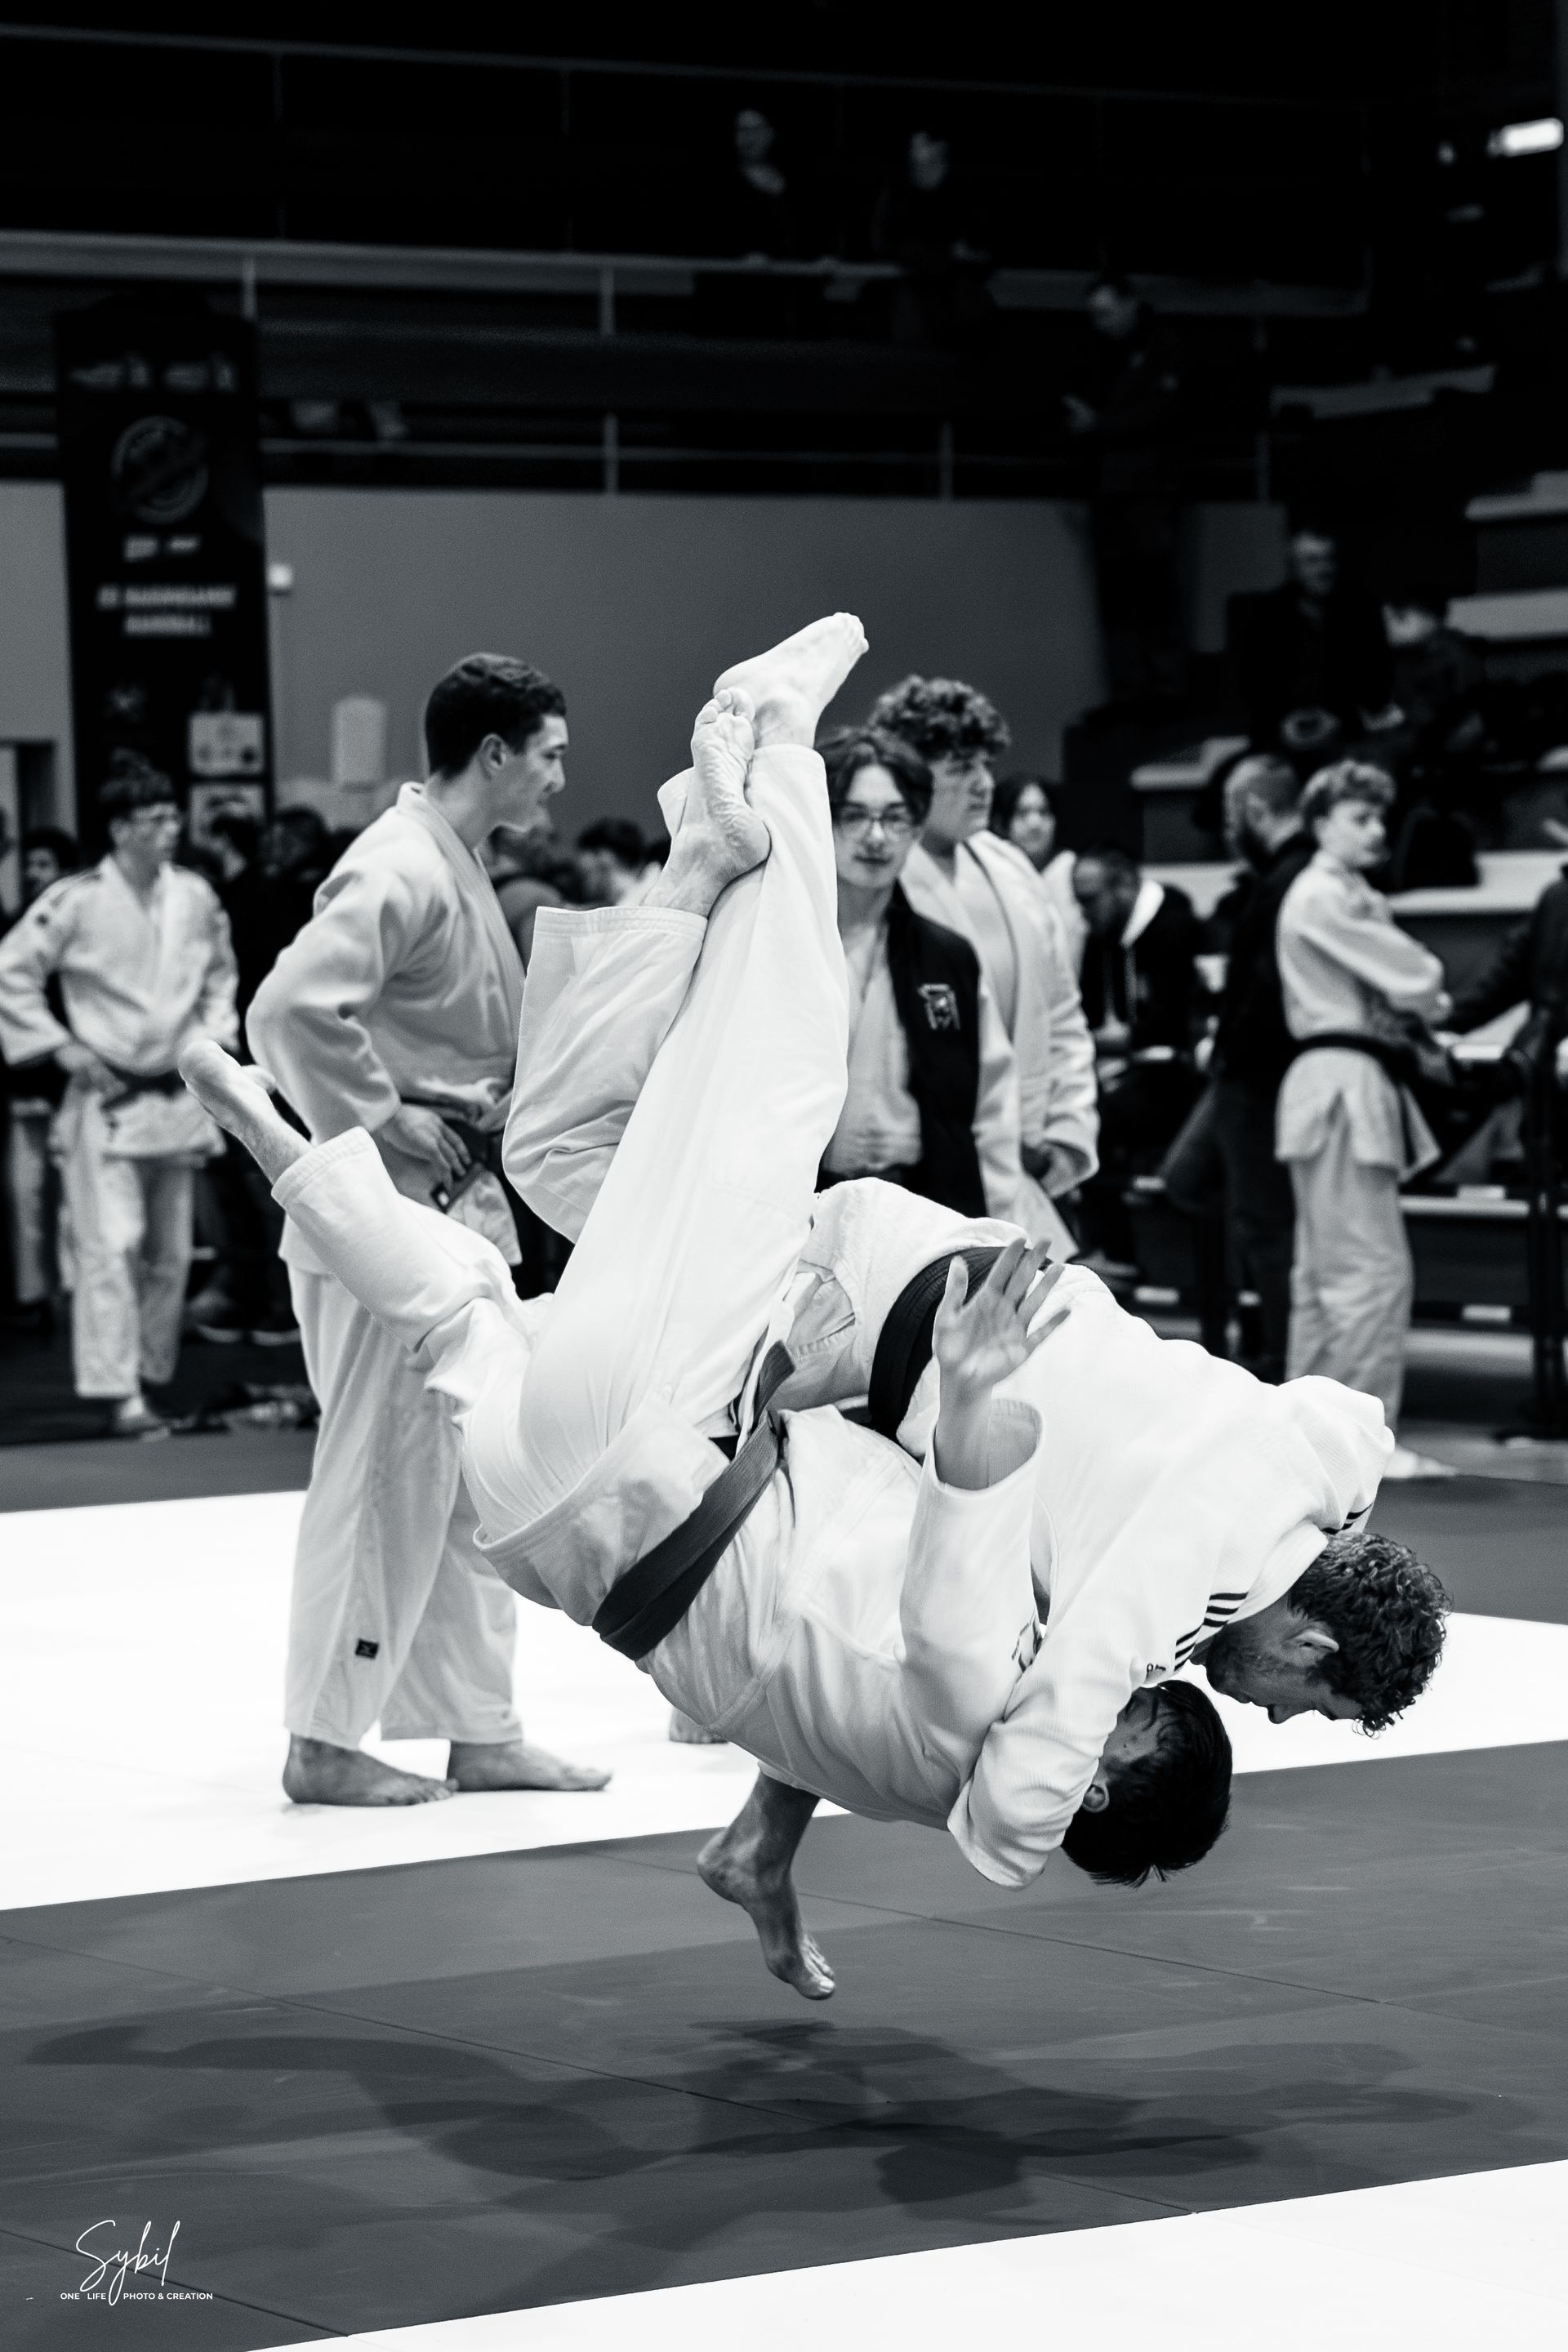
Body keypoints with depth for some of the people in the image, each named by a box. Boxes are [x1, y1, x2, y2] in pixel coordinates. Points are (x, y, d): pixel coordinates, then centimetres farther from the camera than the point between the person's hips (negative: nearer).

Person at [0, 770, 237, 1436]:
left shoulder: (196, 897, 2)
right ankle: (119, 1398, -13)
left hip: (177, 1097, 5)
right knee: (111, 1246, -13)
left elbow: (220, 975, 20)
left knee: (170, 1253, 12)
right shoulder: (77, 901, -12)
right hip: (107, 1099, -5)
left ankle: (152, 1376, 27)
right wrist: (59, 1044, -10)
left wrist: (212, 1037, 7)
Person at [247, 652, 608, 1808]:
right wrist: (388, 1119, -21)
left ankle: (480, 1731, 22)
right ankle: (325, 1742, 7)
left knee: (475, 1478, 14)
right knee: (386, 1475, -3)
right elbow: (291, 1008, -29)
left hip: (461, 1205, 10)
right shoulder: (400, 869, -17)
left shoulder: (460, 865, 14)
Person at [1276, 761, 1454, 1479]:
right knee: (1374, 1267, -11)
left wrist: (1422, 1002, -3)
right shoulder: (1322, 898, -12)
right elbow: (1411, 978, -15)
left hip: (1365, 1083, 11)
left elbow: (1400, 988, 16)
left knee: (1327, 1268, 13)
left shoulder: (1353, 899, 19)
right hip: (1341, 1081, -11)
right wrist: (1431, 997, 4)